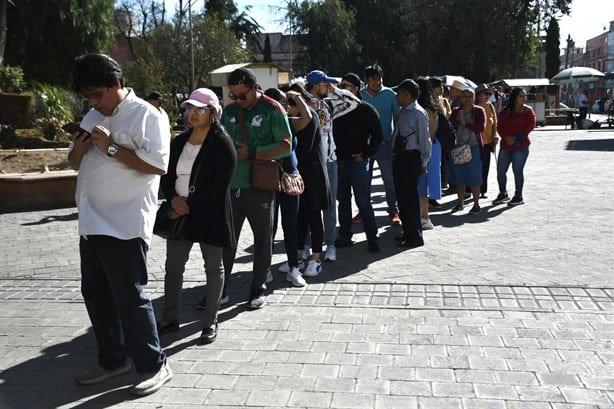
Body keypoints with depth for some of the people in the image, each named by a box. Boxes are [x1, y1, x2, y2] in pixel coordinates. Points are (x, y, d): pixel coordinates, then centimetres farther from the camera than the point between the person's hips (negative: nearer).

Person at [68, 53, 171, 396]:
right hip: (92, 224, 9)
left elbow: (157, 165, -19)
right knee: (96, 295, 15)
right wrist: (79, 148, -1)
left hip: (125, 225, -8)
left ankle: (155, 366, 13)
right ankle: (113, 360, 30)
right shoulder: (93, 117, 16)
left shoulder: (147, 116, -9)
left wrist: (111, 147, -19)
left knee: (130, 298, -2)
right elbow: (76, 163, 21)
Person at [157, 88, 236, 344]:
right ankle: (169, 319, 25)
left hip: (210, 215, -6)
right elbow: (166, 176, 11)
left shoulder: (222, 143, -9)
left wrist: (190, 205, -17)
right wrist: (173, 198, -9)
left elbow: (219, 185, -17)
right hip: (179, 213, 6)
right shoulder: (179, 142, 10)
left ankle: (210, 322, 19)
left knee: (213, 267, 7)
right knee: (173, 267, 11)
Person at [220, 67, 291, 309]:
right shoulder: (229, 111, 10)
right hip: (231, 186, 4)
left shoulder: (272, 110, -4)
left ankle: (258, 289, 21)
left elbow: (286, 146, -9)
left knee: (262, 239, 8)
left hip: (259, 187, -4)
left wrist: (252, 152, -14)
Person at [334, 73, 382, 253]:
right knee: (343, 201, 12)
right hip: (339, 162, 5)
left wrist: (365, 155, -9)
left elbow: (377, 136, -4)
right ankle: (345, 236, 21)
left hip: (358, 163, -5)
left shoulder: (366, 109, -4)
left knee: (363, 202, -4)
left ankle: (372, 239, 5)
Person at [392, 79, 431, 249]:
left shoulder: (418, 113, -13)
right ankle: (408, 231, 29)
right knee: (401, 196, 16)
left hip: (410, 159, -10)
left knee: (410, 197, -5)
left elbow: (425, 139, -13)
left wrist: (423, 162, -11)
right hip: (399, 158, 10)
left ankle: (415, 237, 3)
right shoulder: (404, 112, 14)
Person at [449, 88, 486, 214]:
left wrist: (465, 123, -15)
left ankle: (476, 204, 6)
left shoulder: (479, 111, 0)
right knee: (459, 177, 8)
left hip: (474, 148, -3)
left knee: (474, 177, -2)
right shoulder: (456, 111, 10)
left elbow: (481, 128, -13)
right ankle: (460, 203, 20)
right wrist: (458, 120, -13)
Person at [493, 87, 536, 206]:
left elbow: (530, 126, -9)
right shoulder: (505, 111, 8)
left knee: (517, 170, -1)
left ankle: (518, 197, 12)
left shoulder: (528, 111, 0)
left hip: (521, 146, -4)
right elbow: (499, 126, 5)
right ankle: (503, 194, 23)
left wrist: (517, 139, -16)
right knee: (500, 170, 5)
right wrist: (506, 137, -13)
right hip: (505, 145, 4)